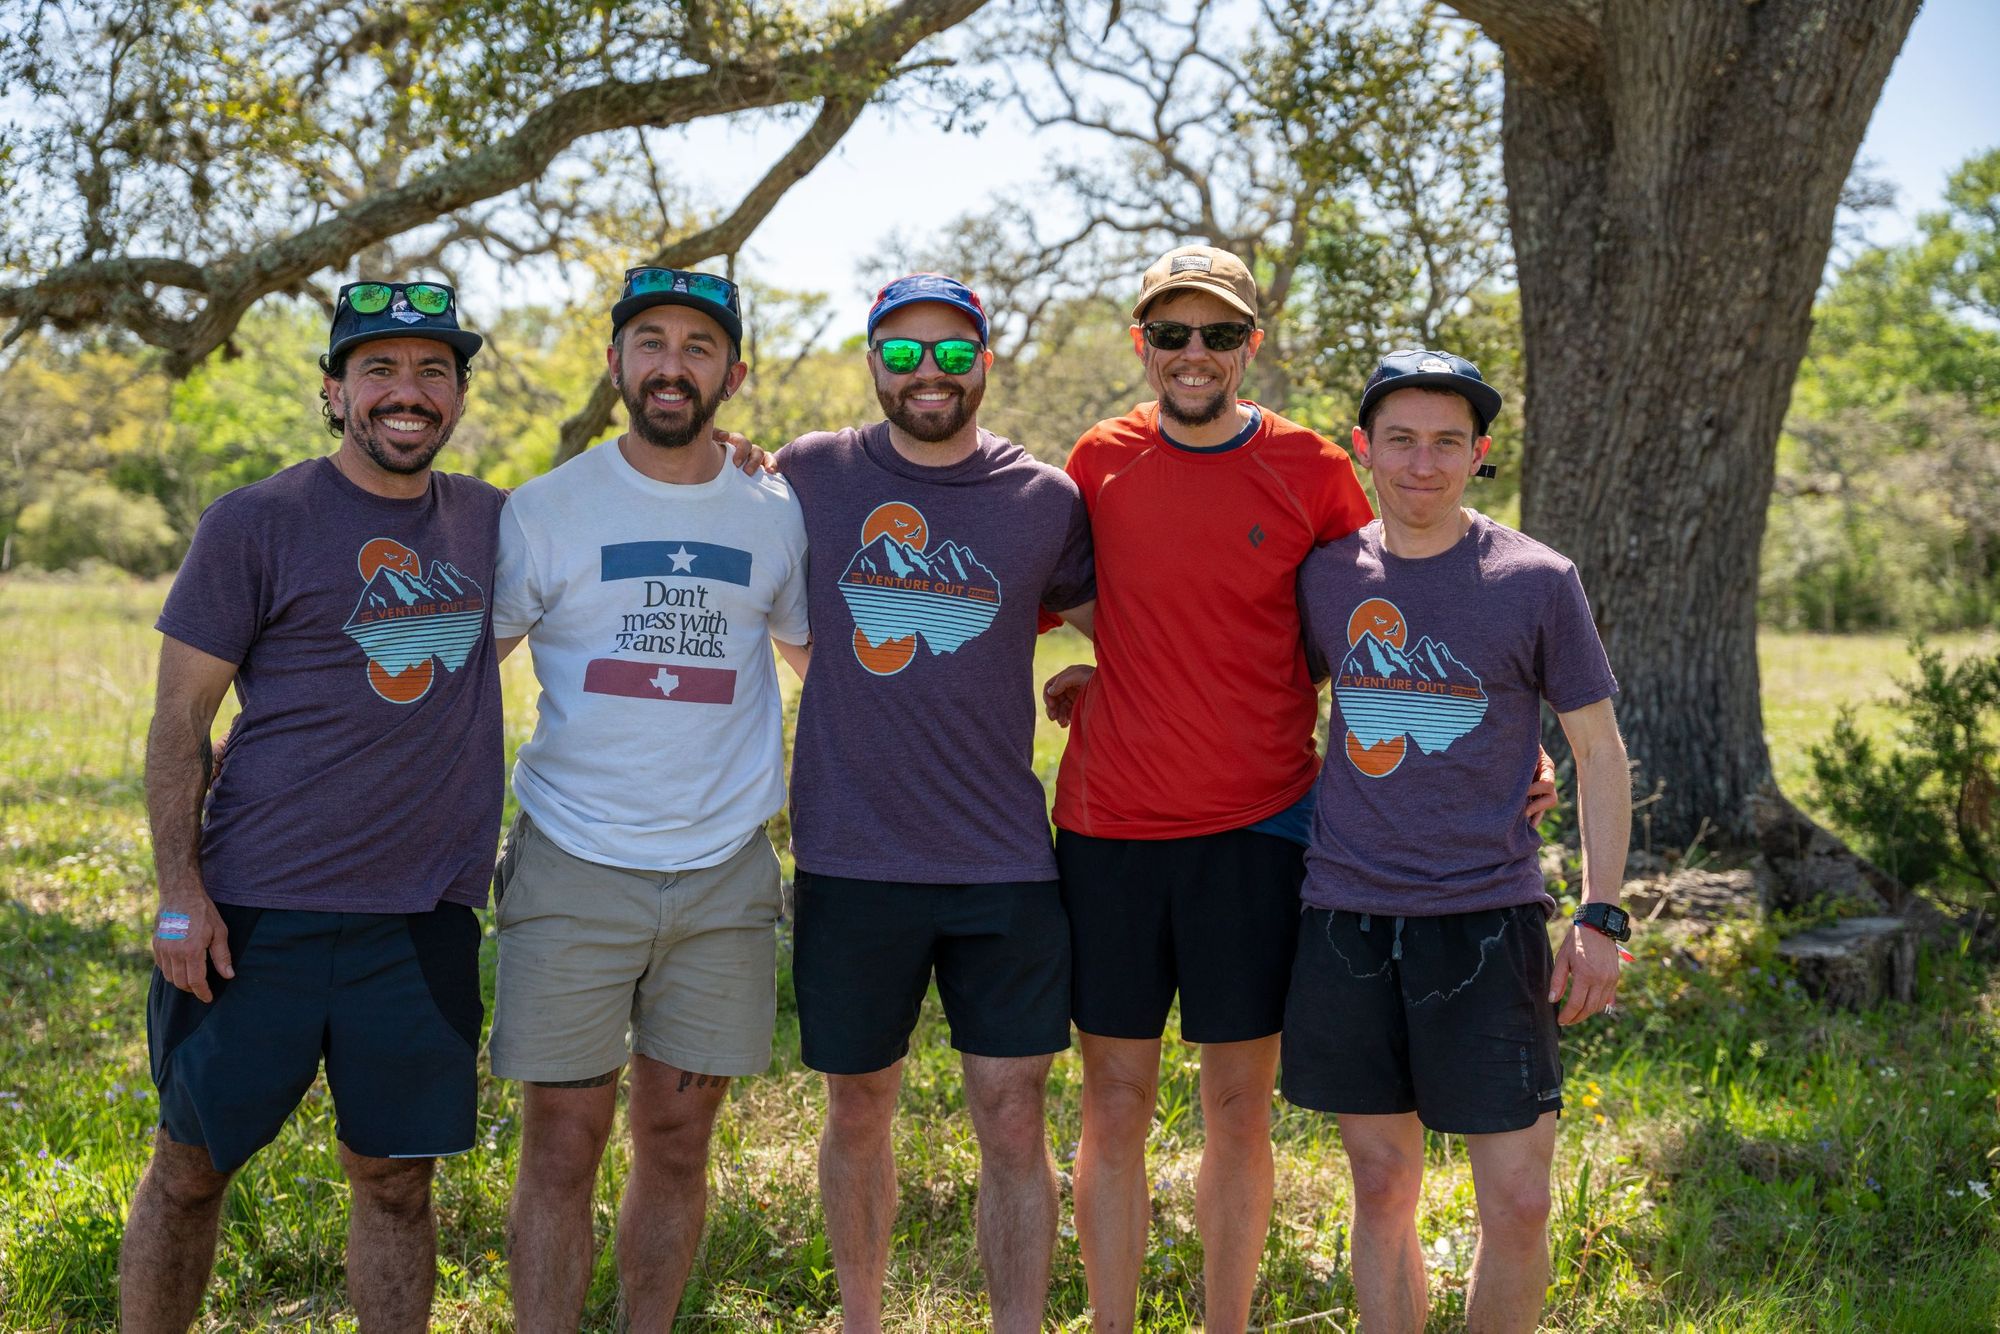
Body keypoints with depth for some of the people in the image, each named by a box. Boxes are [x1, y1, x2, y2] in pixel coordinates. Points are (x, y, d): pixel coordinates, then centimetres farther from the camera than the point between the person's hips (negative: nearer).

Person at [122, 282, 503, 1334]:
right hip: (258, 908, -3)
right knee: (190, 1167, 8)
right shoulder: (256, 524, -4)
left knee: (395, 1178, 10)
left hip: (424, 918, 3)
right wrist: (179, 892, -10)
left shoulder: (491, 522, 9)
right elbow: (178, 718, -3)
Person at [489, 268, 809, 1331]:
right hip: (573, 871, -2)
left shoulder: (778, 518, 7)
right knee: (561, 1142, 1)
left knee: (678, 1140, 9)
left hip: (725, 878, 2)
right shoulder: (544, 511, 1)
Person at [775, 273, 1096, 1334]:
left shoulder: (1046, 500, 3)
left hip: (1004, 861, 0)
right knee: (858, 1110, 13)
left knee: (1013, 1117, 3)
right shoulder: (809, 475, 2)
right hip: (850, 858, 0)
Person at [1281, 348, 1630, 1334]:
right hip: (1348, 918, 2)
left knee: (1518, 1200, -2)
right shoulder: (1324, 576, 6)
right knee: (1381, 1186, 10)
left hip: (1486, 916, -2)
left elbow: (1598, 750, 3)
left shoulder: (1536, 580, -1)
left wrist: (1601, 916, -2)